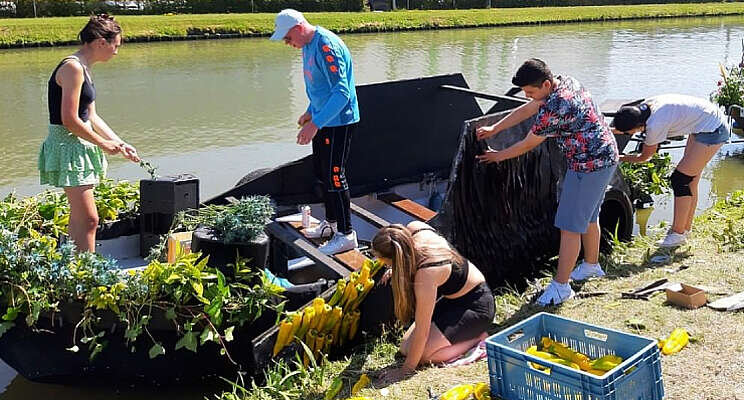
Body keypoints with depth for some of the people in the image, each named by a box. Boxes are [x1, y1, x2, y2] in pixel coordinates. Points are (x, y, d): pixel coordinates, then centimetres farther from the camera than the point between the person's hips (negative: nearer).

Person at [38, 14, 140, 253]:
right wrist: (103, 144, -11)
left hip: (78, 148, 10)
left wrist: (120, 144, 14)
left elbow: (91, 117, 17)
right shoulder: (72, 67, -17)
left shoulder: (83, 69, 14)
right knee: (88, 219, -9)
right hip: (67, 146, -10)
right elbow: (70, 120, -21)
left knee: (79, 219, 16)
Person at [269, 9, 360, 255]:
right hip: (322, 119, 10)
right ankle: (331, 223, 33)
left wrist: (315, 124, -32)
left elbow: (341, 92, -29)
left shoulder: (326, 46, -23)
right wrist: (311, 112, 24)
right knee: (322, 172, 18)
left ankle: (346, 235, 3)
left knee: (334, 175, -7)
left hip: (339, 122, -10)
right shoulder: (308, 46, 8)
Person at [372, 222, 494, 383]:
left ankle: (478, 339, -1)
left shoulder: (425, 275, -38)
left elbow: (422, 330, -29)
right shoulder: (415, 228, -18)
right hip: (452, 299, 9)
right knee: (405, 348, 4)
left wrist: (405, 370, -19)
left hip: (476, 306, -9)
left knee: (421, 354, -16)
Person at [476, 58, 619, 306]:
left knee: (570, 226, -5)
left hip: (588, 165, -11)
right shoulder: (565, 82, 4)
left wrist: (499, 156, 1)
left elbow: (527, 145, -14)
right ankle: (592, 265, 42)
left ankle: (561, 286, 1)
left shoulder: (554, 109, -26)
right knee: (588, 217, 25)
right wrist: (494, 129, 13)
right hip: (605, 157, 11)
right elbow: (526, 110, 13)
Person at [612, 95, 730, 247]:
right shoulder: (644, 106, -6)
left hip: (712, 130, -9)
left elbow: (644, 157, -10)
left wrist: (620, 158, 2)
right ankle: (686, 228, 23)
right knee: (690, 180, 13)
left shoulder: (655, 125, -29)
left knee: (679, 179, -6)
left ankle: (678, 233, 3)